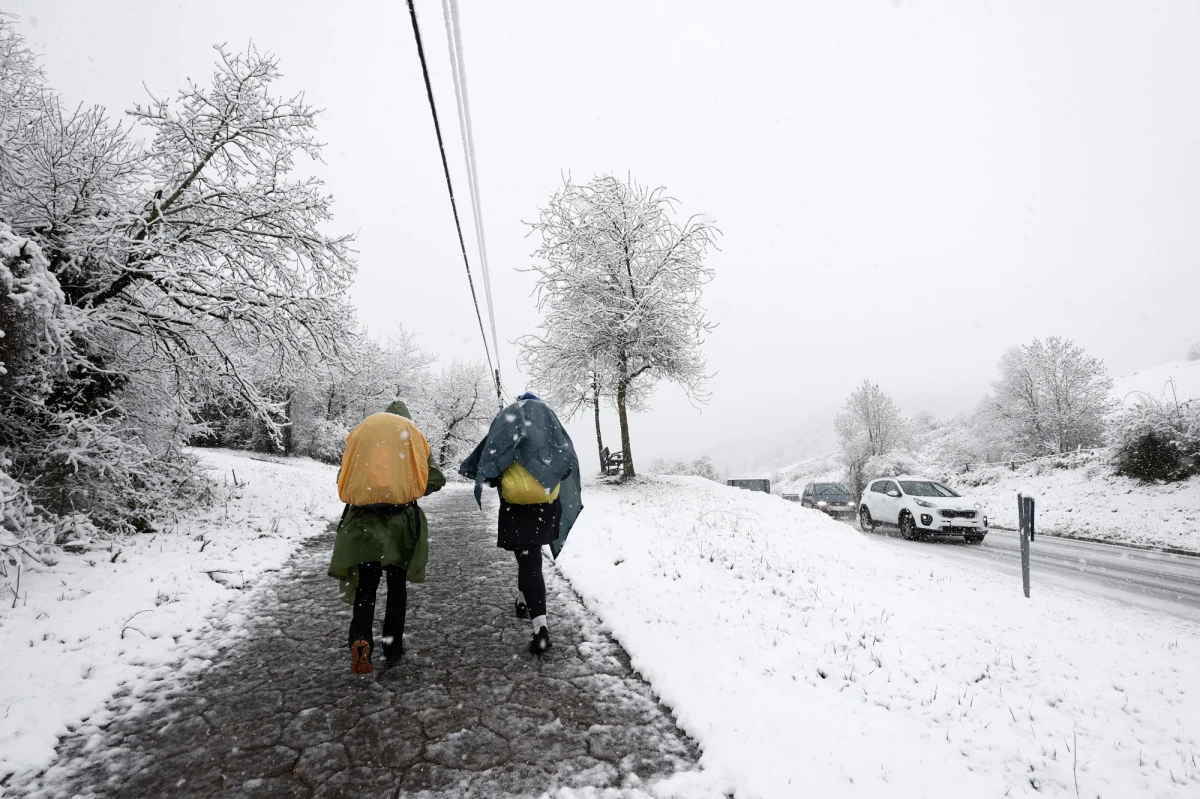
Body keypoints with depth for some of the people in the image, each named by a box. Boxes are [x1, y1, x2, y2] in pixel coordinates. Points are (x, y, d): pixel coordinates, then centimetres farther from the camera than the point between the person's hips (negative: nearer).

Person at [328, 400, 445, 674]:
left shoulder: (359, 433, 11)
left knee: (365, 587, 10)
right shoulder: (412, 434, 7)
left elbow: (343, 479, 10)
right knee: (397, 587, 14)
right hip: (401, 521, -1)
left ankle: (360, 639, -12)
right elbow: (435, 479, 0)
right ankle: (392, 649, 20)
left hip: (362, 522, 1)